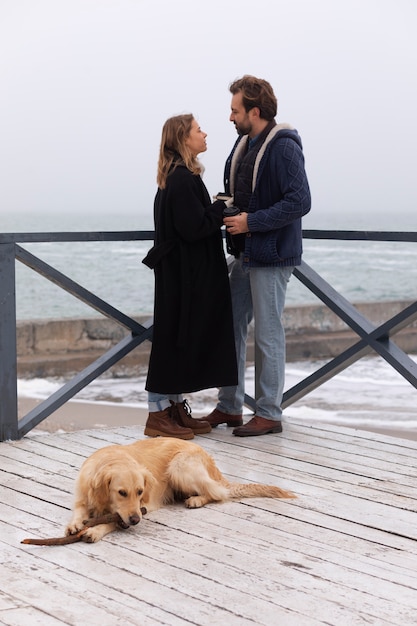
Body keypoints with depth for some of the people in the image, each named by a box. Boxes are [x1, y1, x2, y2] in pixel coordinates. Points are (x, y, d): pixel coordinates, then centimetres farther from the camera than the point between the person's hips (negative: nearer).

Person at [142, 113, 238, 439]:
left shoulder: (180, 176, 14)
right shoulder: (182, 180, -18)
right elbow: (194, 227, -23)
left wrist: (217, 210, 6)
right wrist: (222, 207, -10)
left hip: (186, 273, 10)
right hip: (182, 274, -10)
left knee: (186, 339, 13)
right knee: (174, 337, -4)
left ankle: (176, 407, 20)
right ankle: (158, 414, 2)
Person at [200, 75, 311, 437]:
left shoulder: (283, 148, -17)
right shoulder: (244, 143, 12)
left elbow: (299, 202, -23)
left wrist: (251, 221, -21)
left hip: (271, 257, -9)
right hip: (245, 254, 9)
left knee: (268, 335, -1)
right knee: (231, 326, 13)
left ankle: (269, 414, 9)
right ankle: (229, 407, 23)